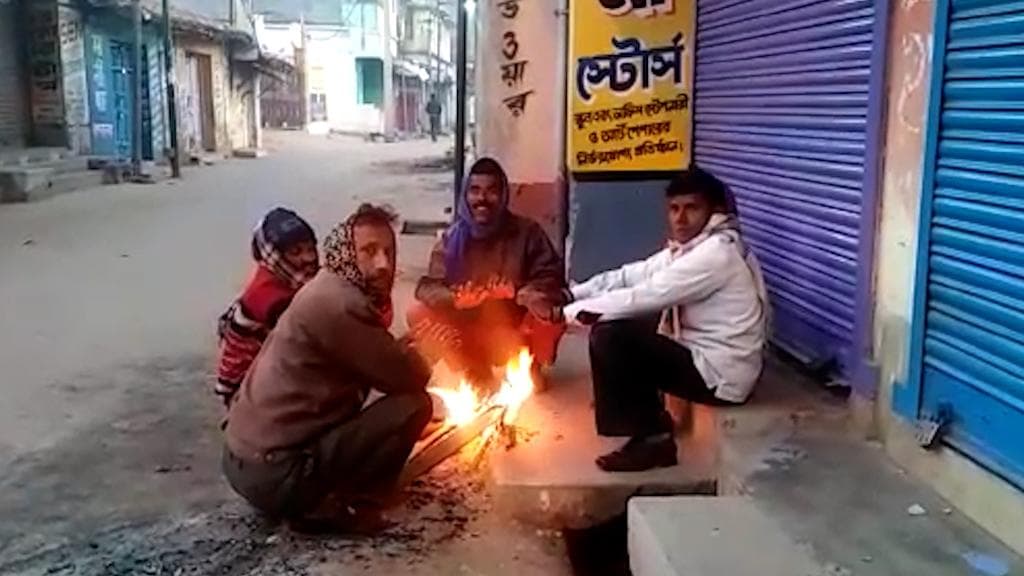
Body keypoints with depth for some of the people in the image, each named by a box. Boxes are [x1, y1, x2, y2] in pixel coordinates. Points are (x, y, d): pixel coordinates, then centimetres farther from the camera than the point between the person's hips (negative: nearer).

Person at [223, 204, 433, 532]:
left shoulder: (332, 293, 12)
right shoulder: (338, 305, -19)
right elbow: (408, 378, -13)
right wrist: (422, 349, 6)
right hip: (274, 473, -10)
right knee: (412, 406, -13)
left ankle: (322, 497, 15)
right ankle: (328, 505, -7)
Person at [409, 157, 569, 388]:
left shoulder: (527, 232, -6)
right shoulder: (453, 237, -3)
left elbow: (552, 278, -10)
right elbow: (427, 287, -8)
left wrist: (517, 293, -30)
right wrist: (455, 300, -31)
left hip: (517, 336, -2)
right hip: (470, 334, 2)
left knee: (548, 312, -32)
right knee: (418, 315, -19)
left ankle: (529, 367, 3)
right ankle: (474, 370, 4)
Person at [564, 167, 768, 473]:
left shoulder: (717, 252, -21)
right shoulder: (687, 247, 8)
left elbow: (645, 296, -22)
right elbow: (629, 276, 8)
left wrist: (572, 311, -13)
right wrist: (569, 294, -4)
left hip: (719, 374, -9)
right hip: (702, 356, 10)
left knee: (608, 337, -14)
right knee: (622, 327, 15)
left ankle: (651, 439, -1)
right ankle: (649, 418, 20)